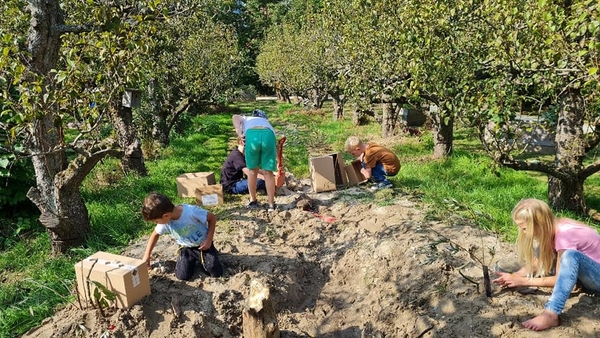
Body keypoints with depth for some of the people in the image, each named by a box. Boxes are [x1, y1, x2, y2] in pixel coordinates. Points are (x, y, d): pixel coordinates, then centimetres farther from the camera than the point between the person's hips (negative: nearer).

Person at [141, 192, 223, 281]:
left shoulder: (192, 211, -35)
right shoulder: (165, 222, -17)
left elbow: (212, 217, -20)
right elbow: (155, 234, 5)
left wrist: (209, 240, -20)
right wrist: (147, 256, 5)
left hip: (203, 244, -3)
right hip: (186, 248, 4)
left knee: (216, 272, -11)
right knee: (182, 276, -13)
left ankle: (201, 258, 18)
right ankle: (194, 259, 18)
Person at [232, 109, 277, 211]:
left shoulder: (246, 119, 39)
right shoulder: (267, 123, 44)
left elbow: (235, 117, 14)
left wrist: (240, 134, 3)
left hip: (252, 135, -1)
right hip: (268, 135, 1)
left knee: (253, 171, 17)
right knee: (268, 172, 12)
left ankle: (253, 201, 30)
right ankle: (271, 204, 19)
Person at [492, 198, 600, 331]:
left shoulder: (564, 234, -29)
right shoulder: (551, 229, -5)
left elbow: (559, 278, -25)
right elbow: (537, 262, 2)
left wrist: (524, 281, -21)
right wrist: (514, 276, -13)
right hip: (584, 274, 8)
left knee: (570, 254, -36)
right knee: (543, 252, -4)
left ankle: (551, 314, -45)